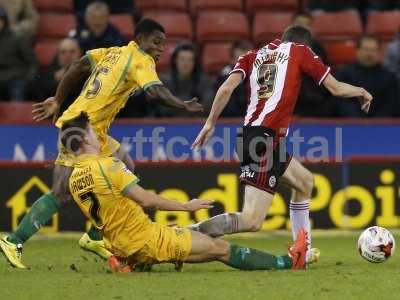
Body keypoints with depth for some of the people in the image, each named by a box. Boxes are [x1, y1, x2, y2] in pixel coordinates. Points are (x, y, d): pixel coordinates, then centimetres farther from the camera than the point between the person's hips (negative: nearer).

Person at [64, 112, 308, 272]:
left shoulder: (74, 178, 6)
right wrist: (186, 206, -8)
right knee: (220, 248, 1)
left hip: (119, 246, 8)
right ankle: (287, 263, 8)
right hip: (146, 239, -8)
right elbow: (146, 200, -18)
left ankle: (128, 264, 17)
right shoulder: (107, 165, -19)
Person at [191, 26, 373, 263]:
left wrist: (211, 123, 7)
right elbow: (336, 88, 12)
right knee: (252, 221, -14)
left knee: (305, 181, 28)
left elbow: (227, 87, 3)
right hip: (269, 136, -8)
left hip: (250, 132, 8)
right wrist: (363, 92, 30)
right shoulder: (300, 51, 9)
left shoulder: (254, 55, 20)